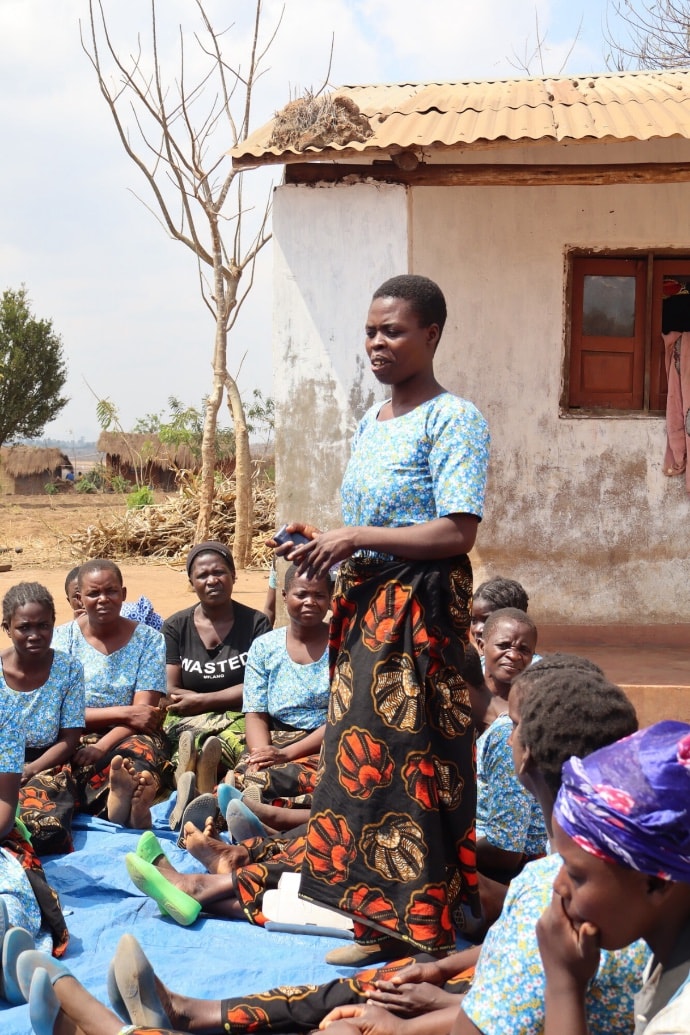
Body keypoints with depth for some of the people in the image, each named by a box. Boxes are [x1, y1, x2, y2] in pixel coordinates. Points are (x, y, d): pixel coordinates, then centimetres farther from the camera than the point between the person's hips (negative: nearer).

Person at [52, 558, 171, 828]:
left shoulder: (148, 639, 3)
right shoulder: (64, 637, 4)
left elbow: (145, 711, -6)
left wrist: (101, 747, -23)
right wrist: (124, 713, -15)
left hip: (130, 737, 0)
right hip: (75, 737, 1)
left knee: (142, 751, -37)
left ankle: (121, 801, -70)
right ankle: (130, 804, -63)